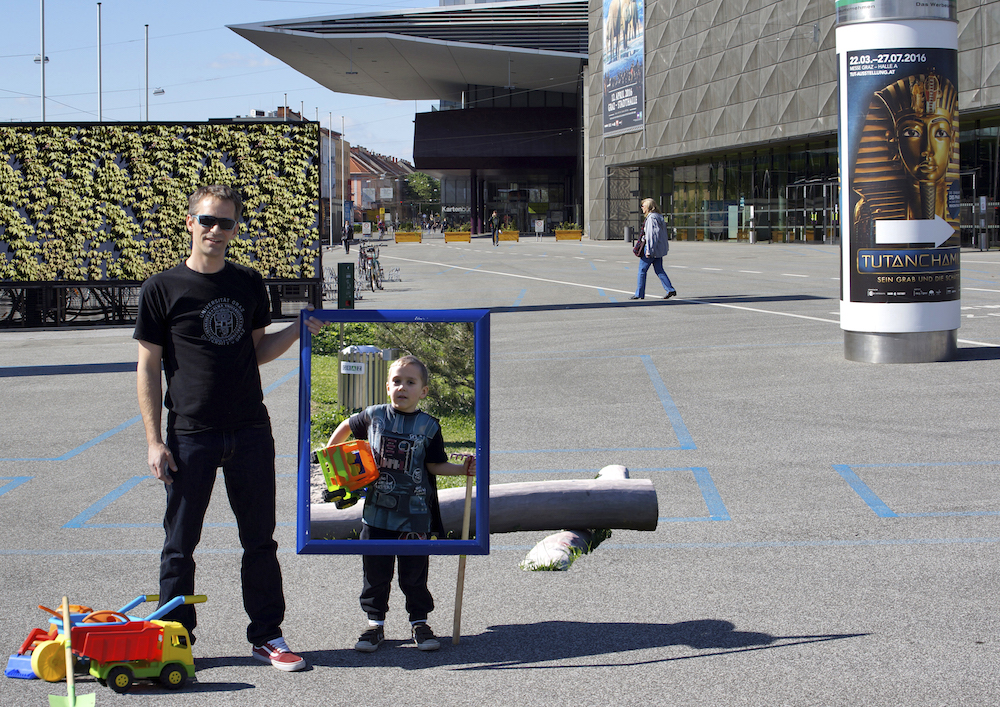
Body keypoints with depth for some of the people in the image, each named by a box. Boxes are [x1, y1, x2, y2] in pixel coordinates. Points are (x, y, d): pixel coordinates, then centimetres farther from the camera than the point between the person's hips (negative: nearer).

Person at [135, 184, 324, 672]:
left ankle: (267, 637, 18)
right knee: (180, 544, 4)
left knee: (259, 540, 8)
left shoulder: (249, 285, 9)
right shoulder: (162, 289, -2)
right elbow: (148, 367, -2)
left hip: (250, 431, 3)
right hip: (191, 435, -3)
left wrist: (300, 330, 0)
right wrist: (154, 440, -7)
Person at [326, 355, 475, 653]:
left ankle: (419, 623, 19)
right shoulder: (374, 416, 1)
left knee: (415, 572, 6)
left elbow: (435, 464, 3)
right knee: (375, 571, 6)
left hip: (414, 515, -1)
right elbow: (346, 427, 19)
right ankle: (375, 624, 17)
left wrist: (463, 469, -10)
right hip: (377, 510, 1)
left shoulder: (429, 426, -1)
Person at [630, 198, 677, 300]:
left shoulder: (651, 218, -15)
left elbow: (651, 235, -21)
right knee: (659, 270, 11)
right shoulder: (659, 217, 14)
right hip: (659, 249, 9)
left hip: (652, 247, -9)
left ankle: (639, 294, 2)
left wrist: (648, 250, -21)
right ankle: (670, 290, 2)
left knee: (642, 270, -1)